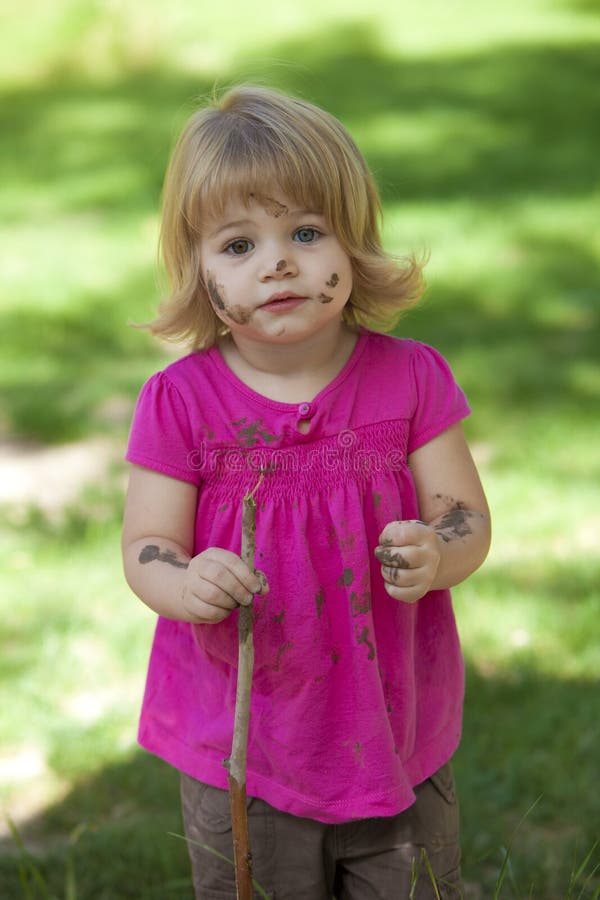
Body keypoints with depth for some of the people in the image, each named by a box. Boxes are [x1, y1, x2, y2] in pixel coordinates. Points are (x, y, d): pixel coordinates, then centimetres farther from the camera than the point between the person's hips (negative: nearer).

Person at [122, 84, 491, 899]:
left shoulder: (410, 379, -7)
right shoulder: (180, 402, -10)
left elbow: (468, 516, -5)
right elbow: (145, 547, -8)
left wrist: (435, 555, -28)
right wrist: (188, 583, -31)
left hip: (395, 739, 1)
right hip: (239, 753, -1)